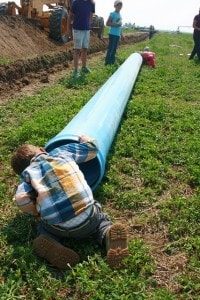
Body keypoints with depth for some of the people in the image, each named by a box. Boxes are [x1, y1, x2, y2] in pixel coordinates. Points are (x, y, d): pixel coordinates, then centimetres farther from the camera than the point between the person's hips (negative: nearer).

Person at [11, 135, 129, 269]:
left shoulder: (28, 172, 15)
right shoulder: (62, 151, 17)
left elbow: (21, 200, -2)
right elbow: (92, 147, 24)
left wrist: (38, 214, 16)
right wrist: (83, 138, 45)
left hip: (56, 227, 0)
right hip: (86, 220, 0)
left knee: (43, 226, 33)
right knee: (98, 217, 33)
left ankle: (50, 245, 1)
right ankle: (107, 234, 0)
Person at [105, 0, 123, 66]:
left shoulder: (120, 15, 17)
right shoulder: (112, 14, -6)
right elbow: (107, 23, -11)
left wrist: (120, 24, 11)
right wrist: (116, 25, -17)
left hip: (118, 34, 8)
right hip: (113, 34, -8)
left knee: (114, 49, 9)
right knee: (110, 48, -10)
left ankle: (112, 62, 15)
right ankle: (107, 63, -8)